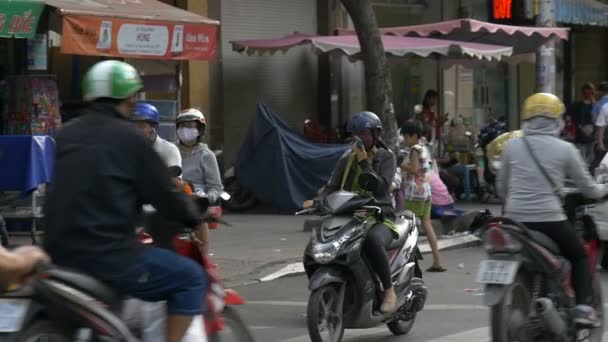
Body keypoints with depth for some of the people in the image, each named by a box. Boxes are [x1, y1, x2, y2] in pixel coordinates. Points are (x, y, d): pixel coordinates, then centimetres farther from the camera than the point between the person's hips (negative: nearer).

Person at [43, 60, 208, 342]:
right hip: (106, 255, -8)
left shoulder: (67, 134, 12)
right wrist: (195, 216, 14)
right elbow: (164, 195, -5)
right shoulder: (128, 138, -8)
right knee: (191, 278, 1)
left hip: (59, 253, 8)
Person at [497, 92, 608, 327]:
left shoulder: (512, 146, 5)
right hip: (549, 220, -3)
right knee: (580, 257, 19)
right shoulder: (565, 149, -2)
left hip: (515, 219, 3)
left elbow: (501, 187, 13)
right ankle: (583, 307, 4)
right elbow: (588, 188, 6)